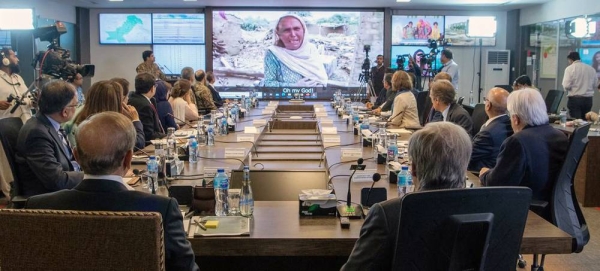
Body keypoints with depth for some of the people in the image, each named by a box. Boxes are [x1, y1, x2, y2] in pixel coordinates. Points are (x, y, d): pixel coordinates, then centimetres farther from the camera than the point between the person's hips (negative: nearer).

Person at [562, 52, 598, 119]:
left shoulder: (570, 68, -7)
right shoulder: (591, 68, 6)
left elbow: (566, 85, -14)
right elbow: (595, 85, 11)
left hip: (574, 99, -5)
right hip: (588, 99, 5)